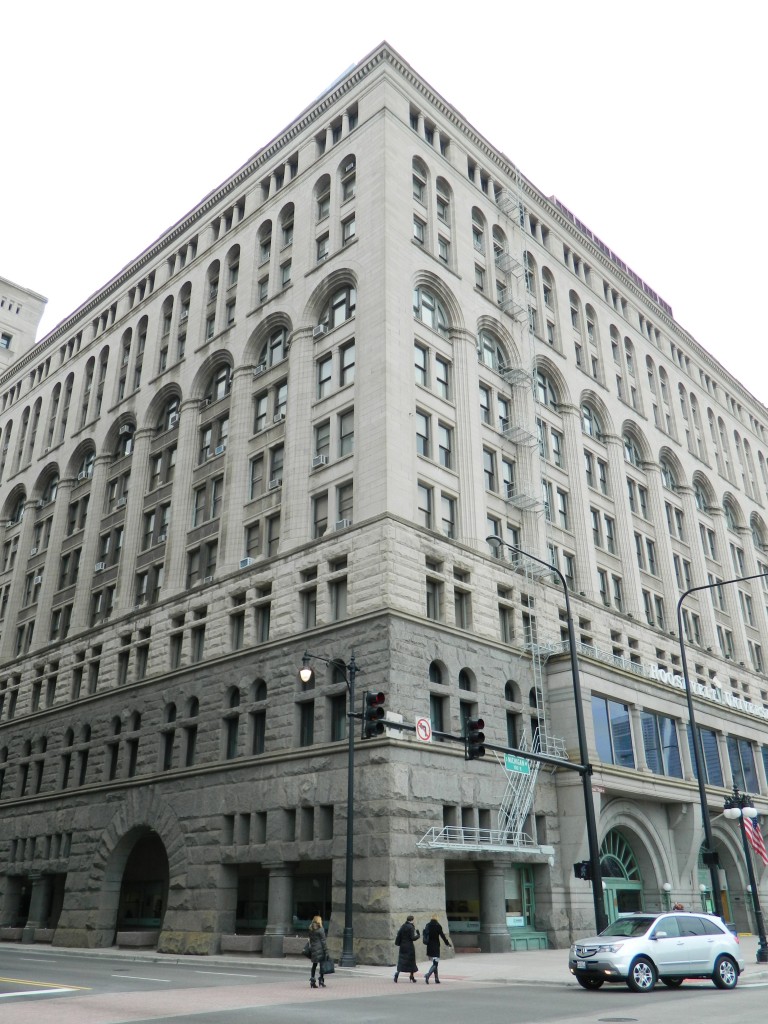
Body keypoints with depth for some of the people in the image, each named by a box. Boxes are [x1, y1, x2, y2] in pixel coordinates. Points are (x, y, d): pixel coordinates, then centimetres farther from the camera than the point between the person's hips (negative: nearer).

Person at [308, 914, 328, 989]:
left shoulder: (311, 930, 7)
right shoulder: (321, 929, -10)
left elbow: (310, 940, 10)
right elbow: (323, 941, -11)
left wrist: (310, 949, 16)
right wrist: (326, 951, -7)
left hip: (313, 949, 6)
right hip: (320, 949, -6)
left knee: (314, 965, 13)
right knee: (322, 965, 3)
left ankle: (312, 982, 11)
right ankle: (321, 981, 3)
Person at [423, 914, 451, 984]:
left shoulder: (427, 925, 6)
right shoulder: (438, 926, -10)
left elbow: (424, 935, 11)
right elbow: (442, 935, -8)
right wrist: (447, 943, 4)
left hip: (429, 947, 6)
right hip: (436, 946, -6)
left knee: (434, 963, 17)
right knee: (435, 963, -4)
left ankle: (436, 979, 18)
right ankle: (428, 974, -27)